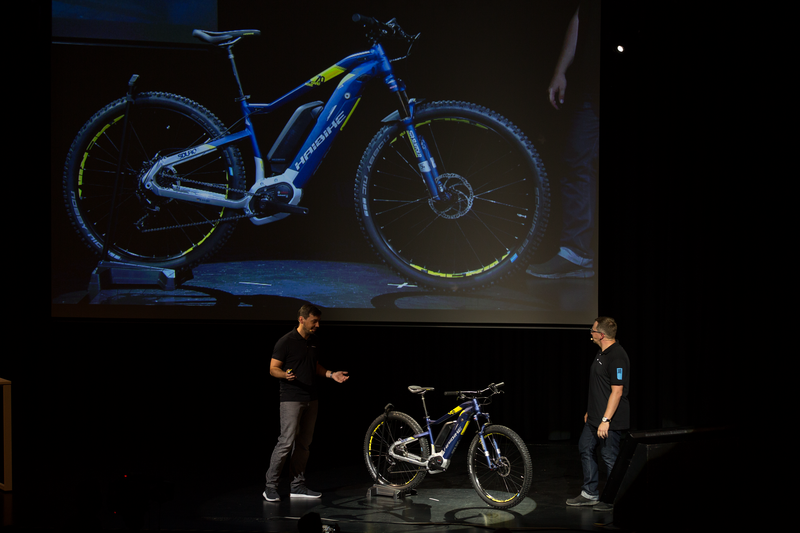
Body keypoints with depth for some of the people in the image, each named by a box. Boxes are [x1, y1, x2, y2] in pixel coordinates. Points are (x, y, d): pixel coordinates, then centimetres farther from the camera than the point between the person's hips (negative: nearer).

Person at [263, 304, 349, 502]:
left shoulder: (313, 341, 12)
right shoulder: (286, 341, -11)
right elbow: (273, 369, -10)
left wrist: (331, 374, 8)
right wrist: (285, 375, -30)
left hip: (311, 399, 7)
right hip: (291, 400, -7)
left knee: (303, 443, 9)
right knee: (286, 442, -11)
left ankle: (298, 486, 15)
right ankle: (270, 487, -4)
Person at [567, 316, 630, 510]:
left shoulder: (617, 357, -21)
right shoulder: (602, 353, 12)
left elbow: (617, 391, -24)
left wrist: (606, 420, -26)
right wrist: (590, 411, 24)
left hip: (610, 421, -11)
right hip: (595, 417, 11)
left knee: (610, 458, -2)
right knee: (585, 449, 15)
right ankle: (590, 494, 24)